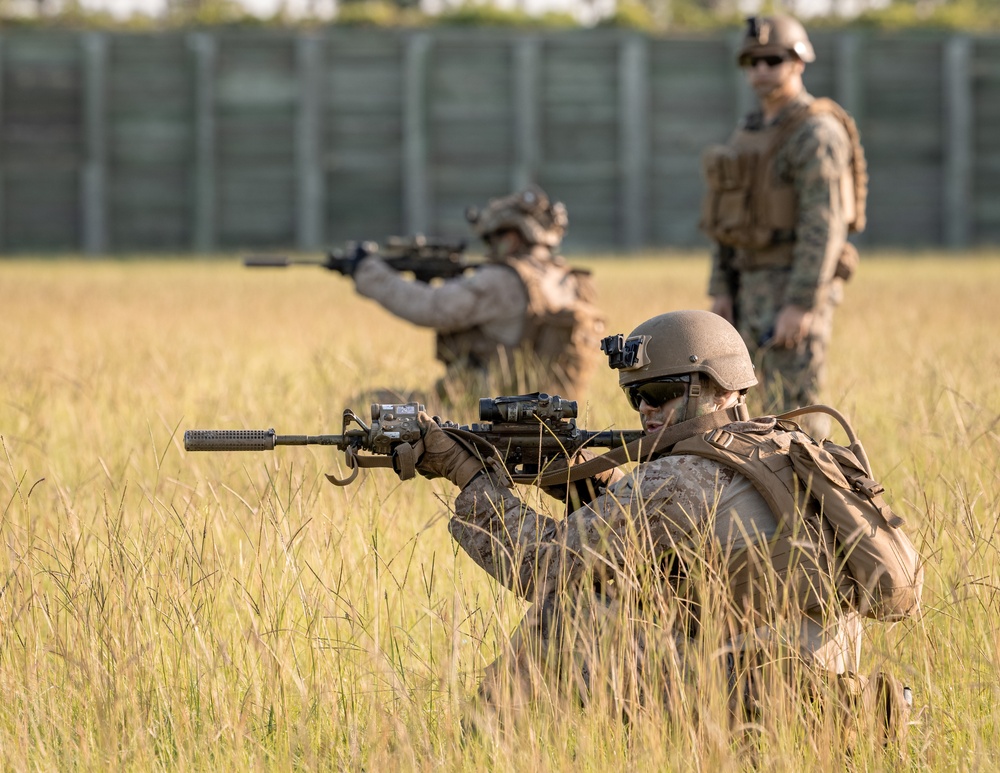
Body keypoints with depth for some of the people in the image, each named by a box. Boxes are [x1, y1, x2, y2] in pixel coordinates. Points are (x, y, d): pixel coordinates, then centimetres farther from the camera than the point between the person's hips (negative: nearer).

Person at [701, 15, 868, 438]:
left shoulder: (816, 134, -15)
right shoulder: (752, 132, 14)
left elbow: (824, 225, -21)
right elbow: (729, 217, 17)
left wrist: (801, 305, -25)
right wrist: (722, 289, 10)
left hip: (799, 286, -9)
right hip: (758, 287, 9)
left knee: (792, 407, -10)